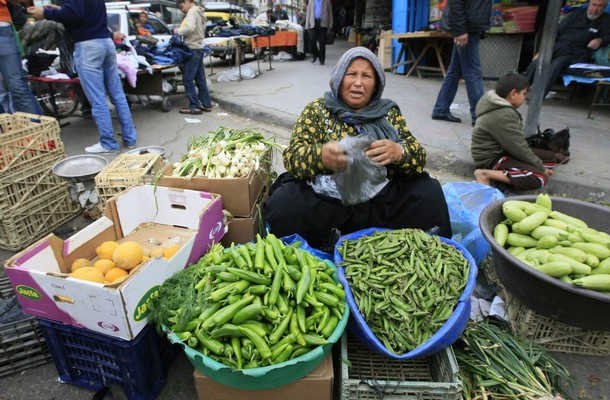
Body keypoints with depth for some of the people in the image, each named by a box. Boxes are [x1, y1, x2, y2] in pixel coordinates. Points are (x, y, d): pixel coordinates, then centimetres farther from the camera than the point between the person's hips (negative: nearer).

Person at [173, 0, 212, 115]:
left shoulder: (192, 11, -10)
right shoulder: (200, 12, 21)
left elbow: (190, 28, -26)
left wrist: (178, 31, -11)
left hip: (193, 49, -10)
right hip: (199, 48, 10)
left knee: (188, 79, -7)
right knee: (200, 79, 11)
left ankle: (194, 106, -6)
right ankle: (206, 104, 14)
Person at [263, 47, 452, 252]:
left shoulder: (389, 112, 11)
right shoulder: (317, 110, 6)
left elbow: (418, 157, 1)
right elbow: (293, 156, -7)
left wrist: (399, 153, -24)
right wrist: (321, 156, -31)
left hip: (382, 202, 2)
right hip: (326, 202, -1)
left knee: (430, 193, -20)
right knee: (282, 205, -27)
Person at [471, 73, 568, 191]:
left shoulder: (499, 106, 6)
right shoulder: (503, 116, -25)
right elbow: (518, 148, -20)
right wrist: (541, 168, -8)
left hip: (502, 150, 11)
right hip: (492, 158, -11)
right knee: (539, 178, -26)